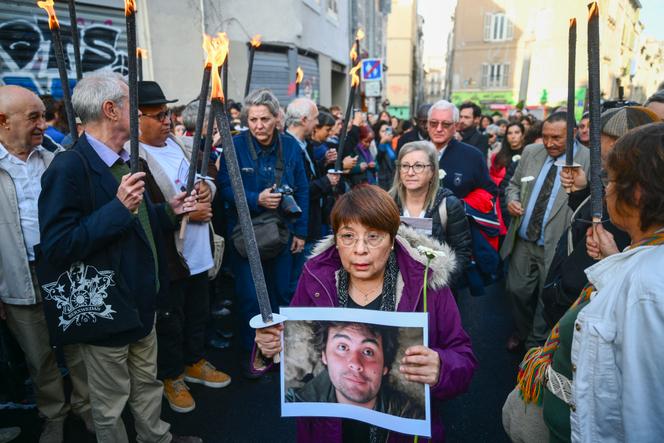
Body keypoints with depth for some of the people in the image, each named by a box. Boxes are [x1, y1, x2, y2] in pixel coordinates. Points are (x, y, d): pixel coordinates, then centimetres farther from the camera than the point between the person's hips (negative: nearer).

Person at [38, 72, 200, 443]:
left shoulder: (126, 159, 6)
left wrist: (168, 211, 0)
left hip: (143, 300, 8)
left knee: (148, 383, 26)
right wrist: (119, 208, -32)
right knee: (111, 403, 16)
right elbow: (56, 248, -27)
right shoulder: (69, 168, -22)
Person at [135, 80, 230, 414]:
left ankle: (195, 363, 43)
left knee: (198, 313, 22)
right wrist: (185, 212, -20)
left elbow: (210, 174, 17)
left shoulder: (180, 145, 6)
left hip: (199, 253, 7)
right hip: (166, 259, -7)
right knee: (169, 321, 12)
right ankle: (171, 376, 34)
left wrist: (208, 188, -5)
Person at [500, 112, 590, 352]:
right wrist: (511, 199, -4)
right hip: (523, 240, 4)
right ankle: (522, 332, 42)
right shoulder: (531, 152, 4)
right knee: (517, 290, 15)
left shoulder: (589, 160, -12)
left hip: (556, 246, -4)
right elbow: (514, 183, 15)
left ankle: (536, 344, 33)